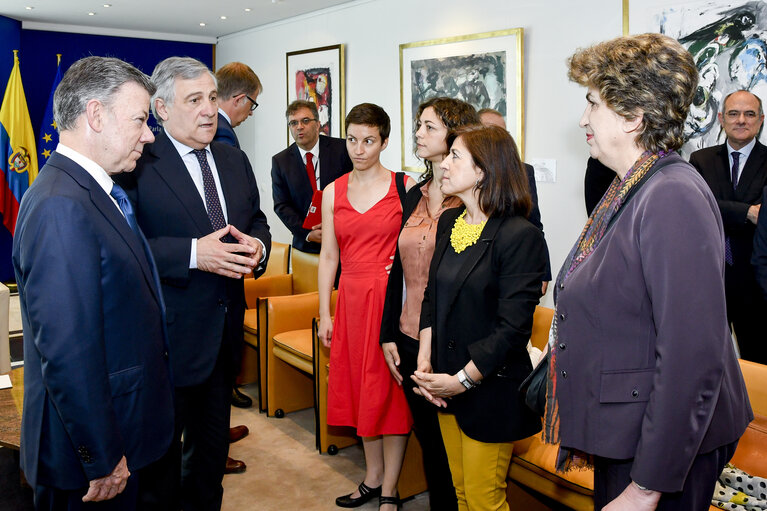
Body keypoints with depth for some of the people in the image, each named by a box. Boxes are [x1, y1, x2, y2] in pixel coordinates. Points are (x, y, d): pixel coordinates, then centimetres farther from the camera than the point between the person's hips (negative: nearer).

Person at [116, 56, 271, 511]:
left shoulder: (234, 160, 10)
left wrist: (257, 245, -5)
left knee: (213, 443, 22)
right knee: (162, 450, 10)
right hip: (169, 336, -6)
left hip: (225, 332, 7)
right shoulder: (140, 163, -14)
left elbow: (257, 219, 17)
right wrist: (193, 254, -28)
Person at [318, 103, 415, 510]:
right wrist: (324, 314, 7)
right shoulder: (333, 192, 8)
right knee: (360, 388, 12)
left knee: (391, 390, 2)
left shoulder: (405, 187, -2)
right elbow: (328, 256, 9)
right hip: (351, 299, 4)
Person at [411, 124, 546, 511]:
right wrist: (424, 361, -1)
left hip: (491, 389, -7)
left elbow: (513, 327, -20)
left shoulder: (520, 236, -18)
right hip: (447, 384, 7)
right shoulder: (449, 222, 5)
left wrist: (463, 380, -17)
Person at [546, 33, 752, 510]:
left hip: (662, 450, -8)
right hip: (619, 436, 8)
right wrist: (584, 433, 14)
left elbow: (692, 359, -26)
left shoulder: (674, 197, -22)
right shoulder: (629, 191, 7)